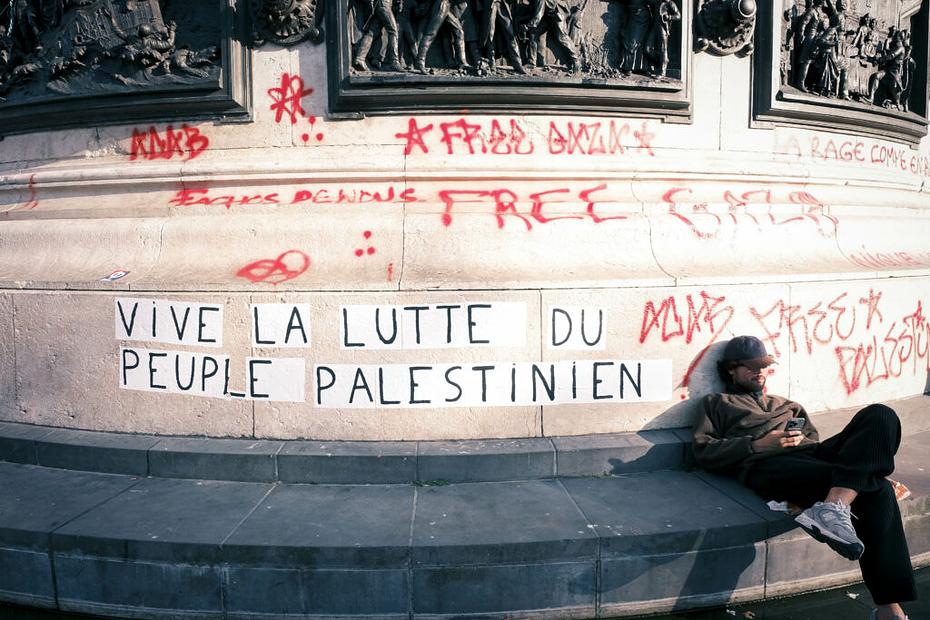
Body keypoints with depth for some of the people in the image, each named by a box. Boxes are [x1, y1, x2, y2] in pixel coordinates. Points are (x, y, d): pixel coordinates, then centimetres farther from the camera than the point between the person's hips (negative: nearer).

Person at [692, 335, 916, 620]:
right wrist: (760, 444, -5)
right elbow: (704, 450, 6)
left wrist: (802, 439, 5)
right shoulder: (716, 404, 24)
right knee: (876, 488, -31)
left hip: (812, 456, 6)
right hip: (767, 466, -6)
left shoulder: (787, 405, 41)